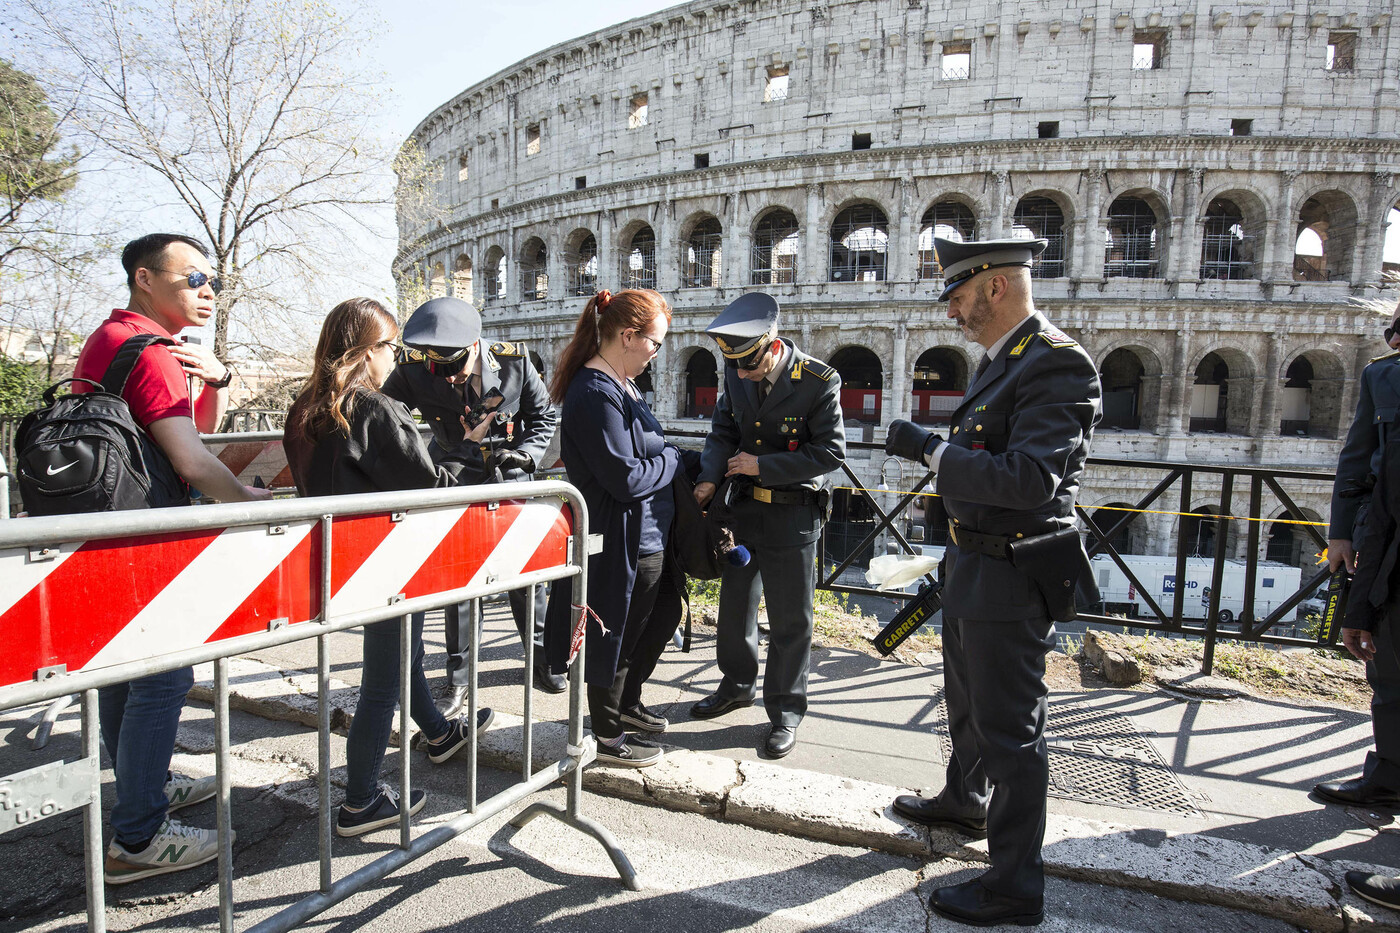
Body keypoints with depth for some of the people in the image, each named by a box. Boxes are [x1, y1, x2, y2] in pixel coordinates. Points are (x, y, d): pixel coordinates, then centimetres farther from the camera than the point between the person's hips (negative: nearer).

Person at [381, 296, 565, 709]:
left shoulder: (514, 362, -15)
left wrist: (525, 453, -17)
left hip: (511, 481, 0)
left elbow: (545, 416, -1)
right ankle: (458, 679, 20)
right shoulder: (413, 373, -17)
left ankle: (541, 658, 31)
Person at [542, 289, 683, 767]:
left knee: (665, 614, 24)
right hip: (621, 541, -11)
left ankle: (626, 703, 43)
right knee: (618, 634, 6)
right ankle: (606, 736, 27)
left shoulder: (622, 386, 10)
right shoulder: (595, 394, -24)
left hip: (647, 535, 11)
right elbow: (626, 477, -27)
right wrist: (673, 459, -11)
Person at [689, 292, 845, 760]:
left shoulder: (818, 382, -18)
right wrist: (710, 477, -10)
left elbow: (830, 451, -16)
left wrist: (762, 465, -19)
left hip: (792, 514, -5)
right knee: (734, 603, 18)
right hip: (743, 506, 6)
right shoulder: (737, 375, -3)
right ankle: (737, 685, 39)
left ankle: (785, 711, 21)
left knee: (790, 618, 4)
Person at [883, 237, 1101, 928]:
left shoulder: (1056, 365, -21)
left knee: (1009, 729, 2)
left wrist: (928, 449, -26)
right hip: (972, 566, 10)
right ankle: (964, 803, 50)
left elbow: (1029, 480, -30)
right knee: (966, 702, 27)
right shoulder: (1002, 359, 10)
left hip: (1010, 580, -10)